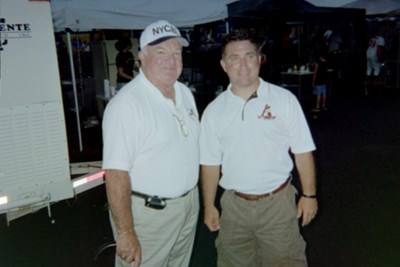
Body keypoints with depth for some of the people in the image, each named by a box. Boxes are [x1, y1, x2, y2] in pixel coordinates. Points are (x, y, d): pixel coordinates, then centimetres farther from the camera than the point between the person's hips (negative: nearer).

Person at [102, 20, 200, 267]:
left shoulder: (185, 93, 5)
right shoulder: (126, 104, -21)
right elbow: (116, 174, -24)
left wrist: (194, 198, 15)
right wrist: (125, 233, -23)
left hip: (189, 205, 8)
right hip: (147, 212, -7)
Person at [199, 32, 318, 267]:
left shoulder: (284, 99, -5)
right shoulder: (214, 111, 1)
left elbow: (303, 151, -1)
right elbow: (210, 162, 6)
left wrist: (309, 195, -2)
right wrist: (209, 206, 7)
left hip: (277, 201, -2)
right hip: (234, 204, 2)